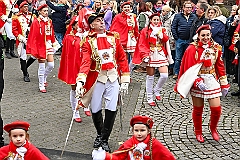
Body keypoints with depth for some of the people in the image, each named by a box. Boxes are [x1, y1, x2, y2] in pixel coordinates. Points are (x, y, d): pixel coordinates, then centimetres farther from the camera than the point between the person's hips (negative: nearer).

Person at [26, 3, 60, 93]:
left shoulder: (49, 21, 8)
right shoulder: (36, 22, -10)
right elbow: (33, 36, -11)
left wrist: (54, 44, 11)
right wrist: (34, 50, -15)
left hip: (48, 45, 5)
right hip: (40, 46, -5)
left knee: (51, 65, 3)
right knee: (42, 67, 0)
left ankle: (43, 78, 30)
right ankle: (41, 86, 11)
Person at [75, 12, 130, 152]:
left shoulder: (114, 37, 5)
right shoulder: (88, 41, -2)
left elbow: (122, 59, 6)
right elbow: (86, 62, -14)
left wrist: (125, 80, 2)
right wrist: (80, 81, -28)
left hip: (113, 77, 1)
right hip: (97, 78, -1)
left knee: (111, 109, -4)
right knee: (95, 110, 6)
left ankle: (104, 140, 13)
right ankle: (100, 134, 34)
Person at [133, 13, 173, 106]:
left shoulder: (162, 30, 11)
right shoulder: (145, 31, 1)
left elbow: (167, 44, 5)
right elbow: (141, 45, -6)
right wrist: (145, 55, -16)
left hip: (161, 56, 2)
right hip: (151, 56, -2)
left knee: (165, 75, -10)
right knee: (150, 77, 5)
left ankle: (157, 90, 18)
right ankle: (149, 98, 15)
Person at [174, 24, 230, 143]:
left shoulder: (216, 48, 2)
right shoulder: (192, 49, -8)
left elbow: (220, 67, 7)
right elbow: (189, 68, -10)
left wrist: (224, 84, 8)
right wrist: (197, 82, -21)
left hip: (212, 81, 2)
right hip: (197, 82, -2)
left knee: (216, 109, -2)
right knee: (198, 109, 9)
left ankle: (213, 128, 27)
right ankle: (198, 132, 31)